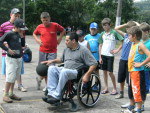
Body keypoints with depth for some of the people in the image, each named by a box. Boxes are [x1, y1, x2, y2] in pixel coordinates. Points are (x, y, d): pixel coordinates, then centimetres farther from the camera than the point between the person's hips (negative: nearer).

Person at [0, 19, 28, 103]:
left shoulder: (19, 34, 10)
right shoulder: (9, 34, -11)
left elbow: (23, 45, 14)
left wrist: (21, 36, 1)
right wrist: (8, 49, -18)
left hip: (19, 58, 7)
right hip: (11, 59, -7)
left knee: (15, 77, 13)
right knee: (10, 77, -8)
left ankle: (11, 94, 23)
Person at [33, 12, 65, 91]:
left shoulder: (55, 25, -6)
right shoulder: (39, 27, 0)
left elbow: (63, 30, 12)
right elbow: (34, 33, 19)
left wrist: (59, 39, 1)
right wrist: (37, 40, 2)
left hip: (52, 52, -1)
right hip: (42, 51, 2)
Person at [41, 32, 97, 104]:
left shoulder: (83, 50, -4)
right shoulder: (66, 49, 20)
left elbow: (94, 64, -10)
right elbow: (61, 59, 38)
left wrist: (87, 75, -20)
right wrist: (52, 61, 21)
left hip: (76, 72, -7)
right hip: (64, 69, 7)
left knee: (64, 71, -36)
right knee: (51, 68, -16)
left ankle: (56, 96, -31)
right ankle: (52, 93, -26)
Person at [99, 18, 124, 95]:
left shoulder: (114, 33, -6)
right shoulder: (102, 34, 8)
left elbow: (123, 41, -6)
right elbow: (100, 46, 10)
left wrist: (117, 50, -10)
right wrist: (100, 57, 5)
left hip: (110, 55, -5)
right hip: (103, 55, 5)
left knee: (110, 72, -5)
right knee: (104, 71, 9)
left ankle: (115, 89, 8)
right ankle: (106, 88, 19)